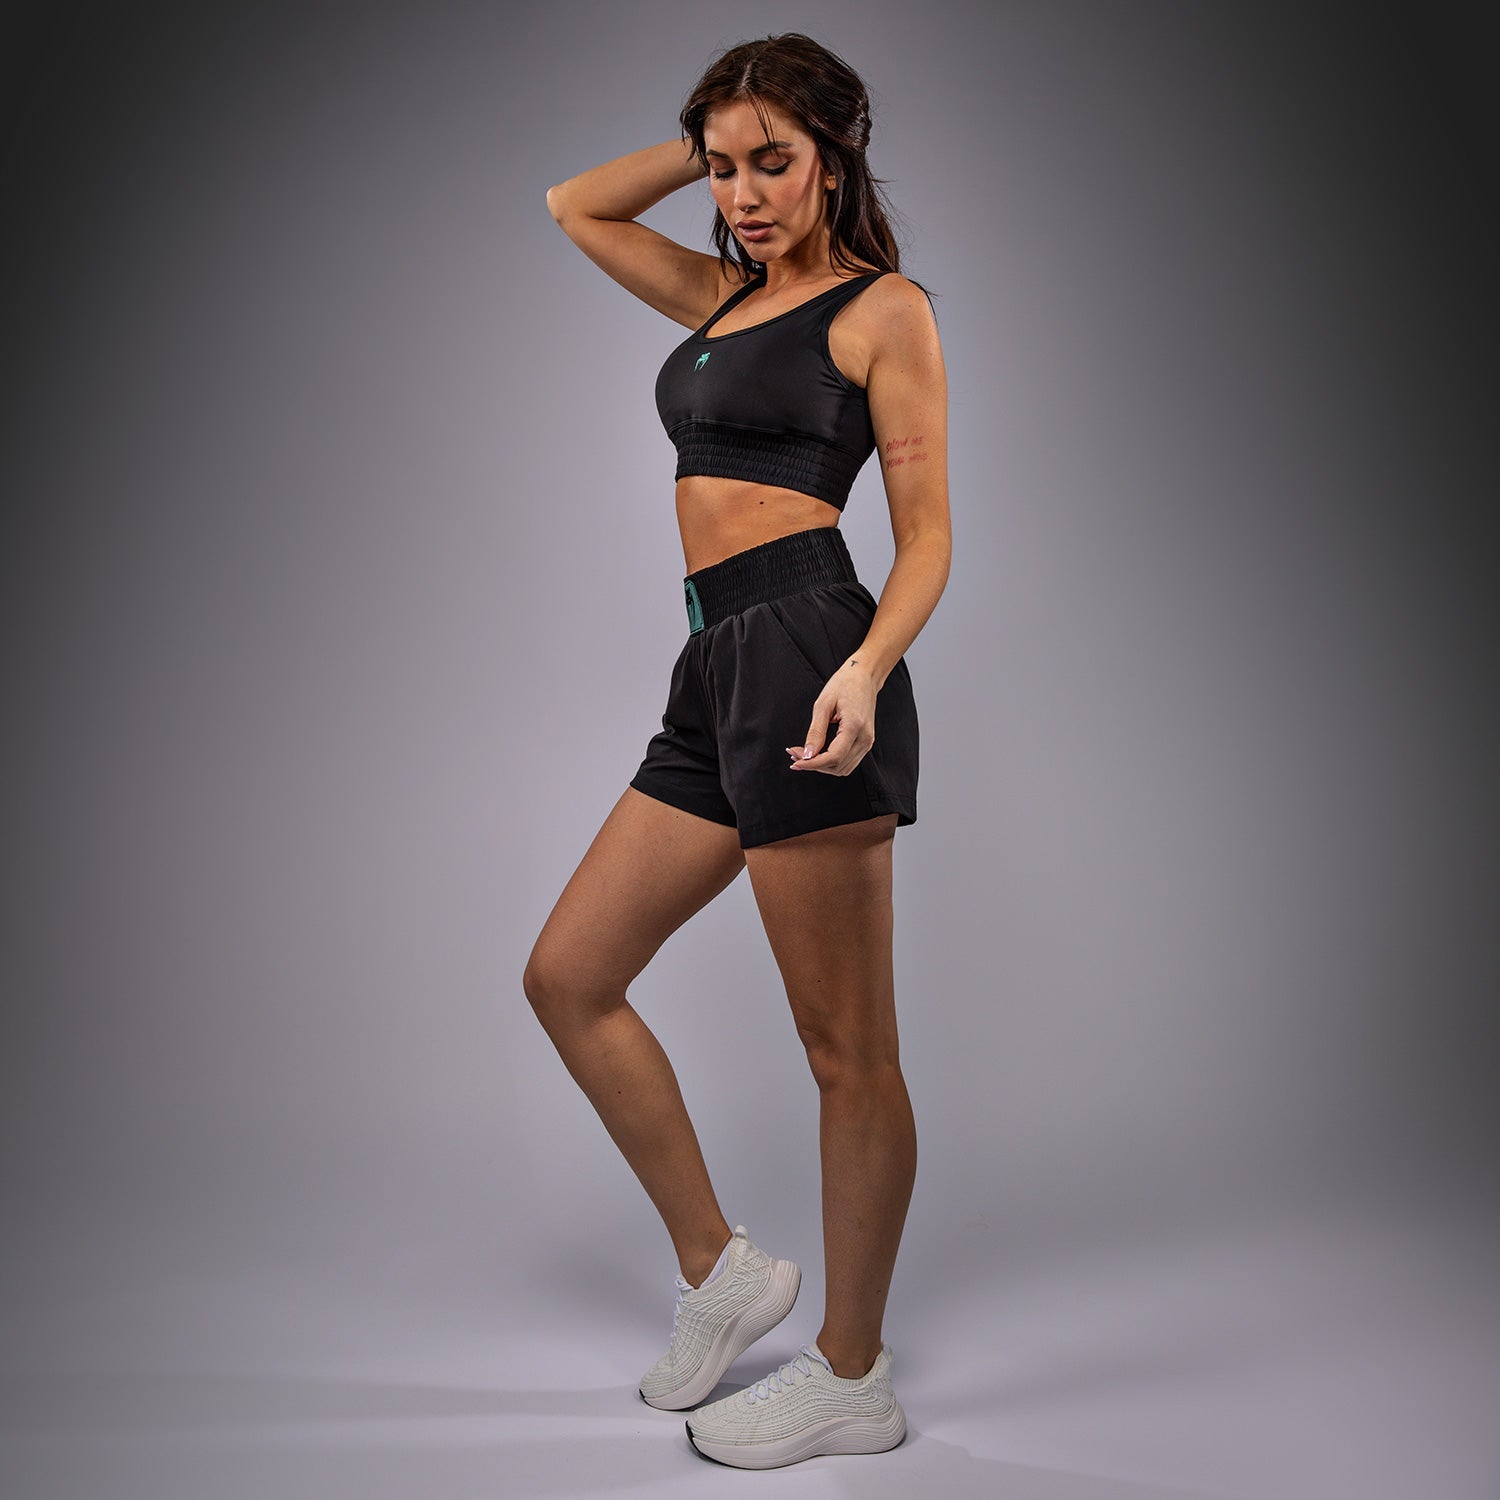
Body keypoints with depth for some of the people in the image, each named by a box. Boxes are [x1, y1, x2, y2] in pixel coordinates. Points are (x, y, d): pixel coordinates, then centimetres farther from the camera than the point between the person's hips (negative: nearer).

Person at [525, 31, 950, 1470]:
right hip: (716, 674, 8)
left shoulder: (883, 306, 2)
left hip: (804, 649, -8)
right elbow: (573, 206, 33)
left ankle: (853, 1379, 16)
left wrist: (865, 673, -21)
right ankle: (719, 1268, 23)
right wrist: (706, 138, 24)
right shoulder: (723, 293, 22)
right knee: (566, 976, 9)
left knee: (846, 1046, 0)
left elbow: (926, 535, -4)